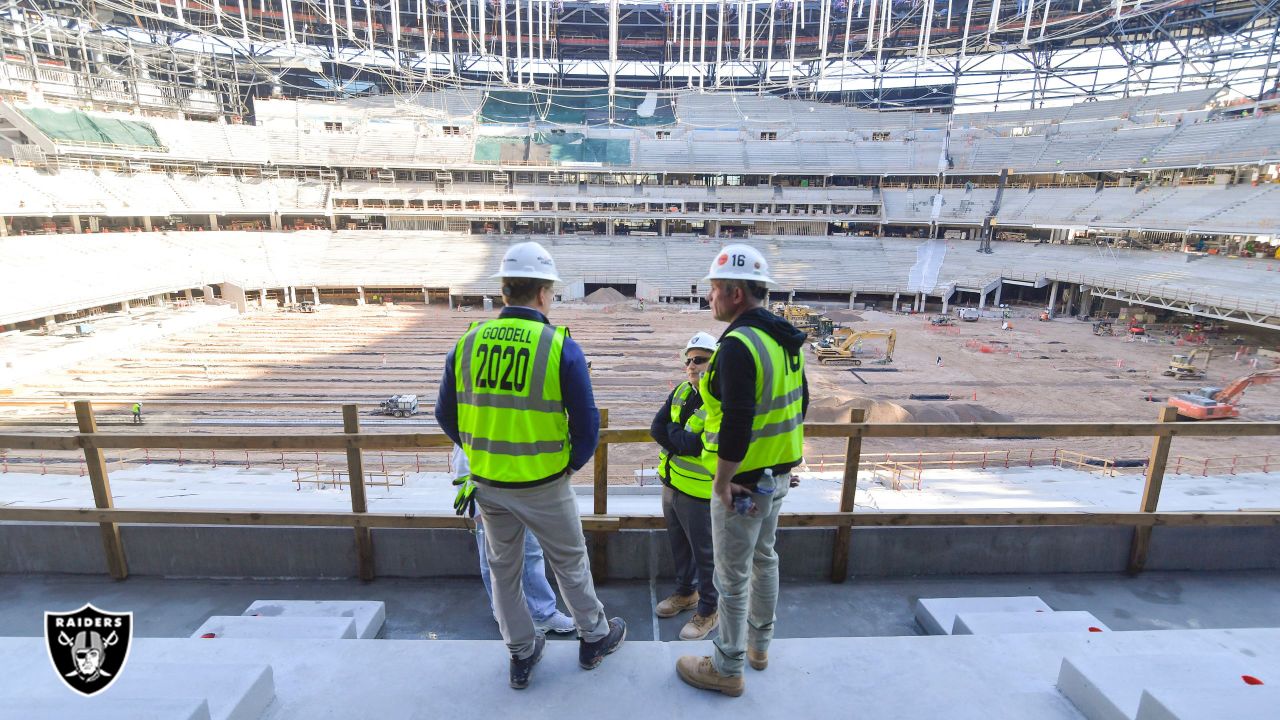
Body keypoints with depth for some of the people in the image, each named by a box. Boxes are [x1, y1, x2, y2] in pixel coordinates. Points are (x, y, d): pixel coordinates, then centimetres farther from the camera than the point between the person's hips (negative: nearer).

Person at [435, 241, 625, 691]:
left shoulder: (467, 343, -4)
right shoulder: (561, 346, -16)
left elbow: (446, 414, 4)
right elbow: (586, 421, -14)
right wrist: (573, 464, 4)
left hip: (487, 483, 4)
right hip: (543, 485, -3)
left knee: (504, 569, 21)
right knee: (570, 564, 19)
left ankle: (522, 655, 38)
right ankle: (595, 637, 39)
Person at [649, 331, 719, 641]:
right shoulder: (681, 391, 3)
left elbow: (697, 445, -27)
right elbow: (656, 428, -2)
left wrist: (671, 432, -10)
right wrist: (684, 442, -17)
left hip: (699, 490, -7)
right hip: (671, 482, 7)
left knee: (704, 551, 9)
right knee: (679, 543, 23)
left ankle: (708, 610, 27)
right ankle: (685, 592, 44)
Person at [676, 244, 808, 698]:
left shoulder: (738, 344, -25)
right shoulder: (785, 339, 5)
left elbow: (737, 422, -29)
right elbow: (799, 405, 12)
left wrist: (722, 481, -19)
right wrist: (782, 456, 19)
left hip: (744, 481, -9)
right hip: (779, 474, 9)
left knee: (733, 577, 7)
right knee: (764, 558, 24)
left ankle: (727, 669, 26)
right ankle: (759, 644, 44)